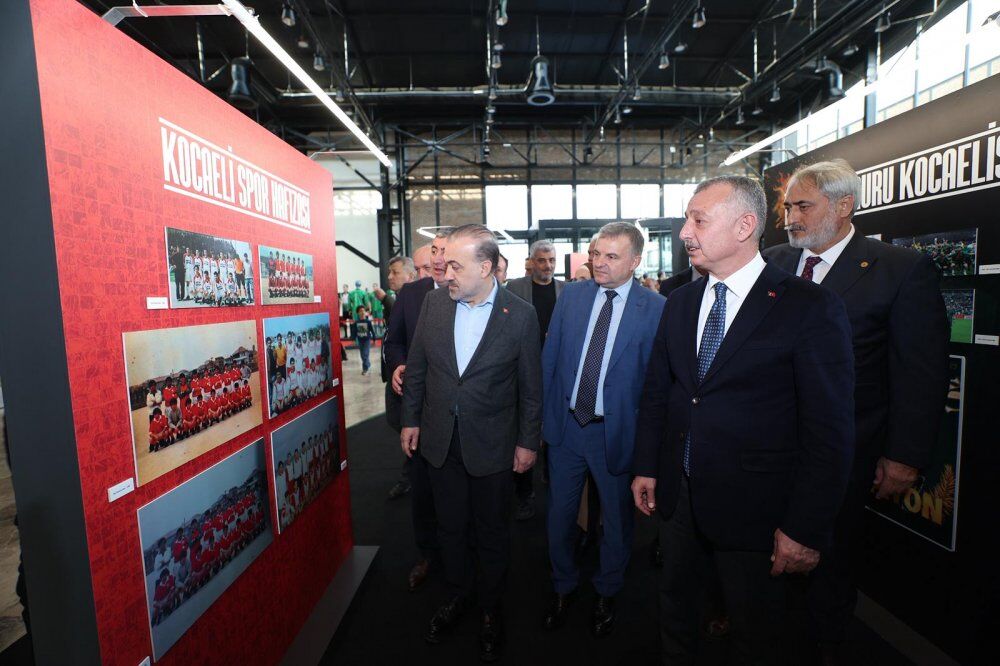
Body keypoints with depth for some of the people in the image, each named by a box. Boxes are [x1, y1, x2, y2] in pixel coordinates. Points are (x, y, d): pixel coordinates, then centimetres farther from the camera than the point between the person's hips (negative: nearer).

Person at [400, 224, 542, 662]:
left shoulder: (520, 315, -14)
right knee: (451, 526, 21)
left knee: (492, 532, 16)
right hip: (440, 440, 3)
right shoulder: (434, 302, -5)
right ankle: (457, 597, 47)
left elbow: (530, 387, -6)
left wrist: (528, 442, -2)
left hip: (492, 445, -3)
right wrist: (410, 419, 7)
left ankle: (490, 609, 42)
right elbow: (416, 366, 4)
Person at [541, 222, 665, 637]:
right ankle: (563, 587, 45)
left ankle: (606, 594, 47)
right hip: (565, 426, 3)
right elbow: (548, 360, 3)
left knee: (617, 520, 19)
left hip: (617, 432, -2)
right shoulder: (570, 295, -1)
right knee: (559, 514, 18)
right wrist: (542, 416, 3)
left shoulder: (655, 307, -11)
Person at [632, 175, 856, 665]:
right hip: (677, 494, 5)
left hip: (752, 508, -4)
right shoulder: (680, 302, 3)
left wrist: (806, 528, -13)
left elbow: (830, 431, -13)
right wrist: (646, 467, 8)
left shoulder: (811, 308, -14)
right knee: (674, 606, 24)